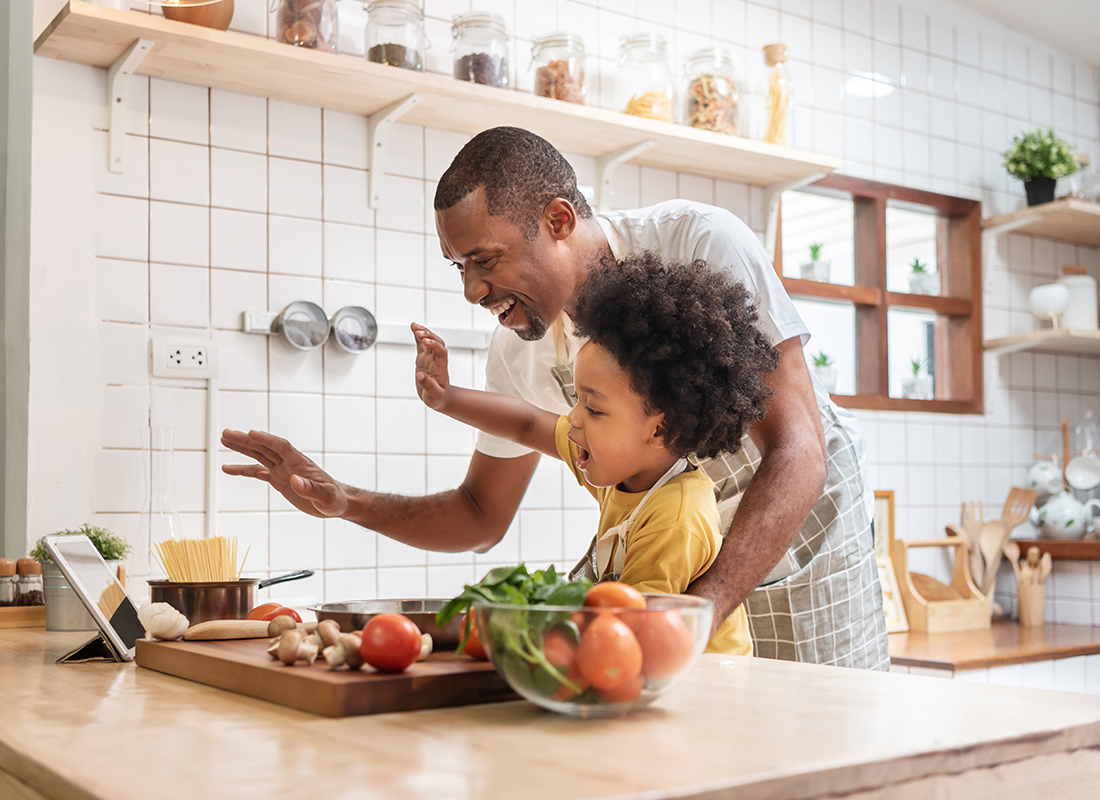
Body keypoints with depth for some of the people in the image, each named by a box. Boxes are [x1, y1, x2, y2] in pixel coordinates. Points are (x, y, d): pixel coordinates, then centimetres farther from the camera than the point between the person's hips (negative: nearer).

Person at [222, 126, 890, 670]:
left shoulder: (699, 244, -29)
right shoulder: (520, 353, -13)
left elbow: (797, 454, -34)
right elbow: (482, 515, 1)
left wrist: (696, 612, -46)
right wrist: (342, 501, -15)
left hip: (804, 522, -3)